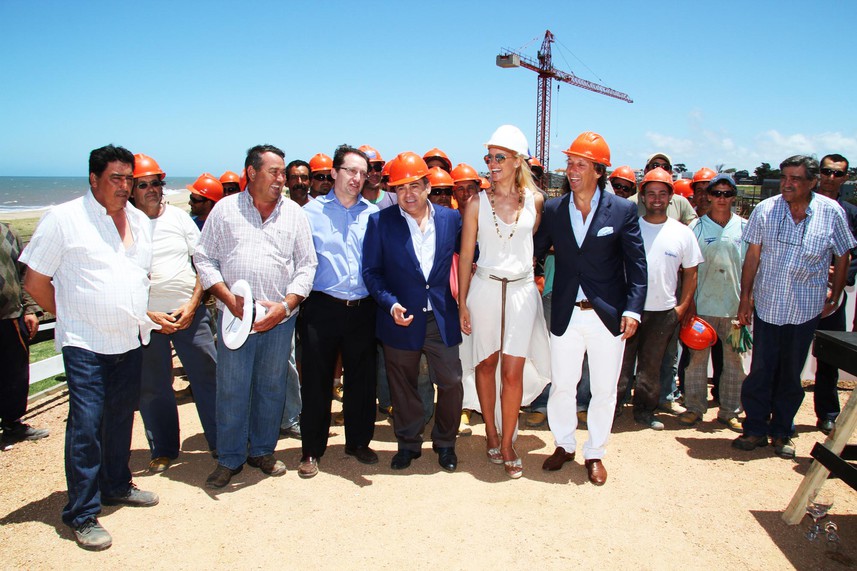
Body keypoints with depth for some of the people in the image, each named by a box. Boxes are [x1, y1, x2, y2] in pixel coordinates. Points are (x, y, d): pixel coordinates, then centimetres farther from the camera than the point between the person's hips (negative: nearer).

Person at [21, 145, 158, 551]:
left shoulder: (140, 221, 11)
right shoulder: (64, 219, -7)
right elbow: (35, 282, -4)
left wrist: (139, 315, 13)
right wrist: (73, 318, 2)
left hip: (131, 340, 6)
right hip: (86, 345, -6)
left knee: (121, 418, 16)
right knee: (86, 425, -5)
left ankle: (117, 486, 34)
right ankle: (82, 514, 6)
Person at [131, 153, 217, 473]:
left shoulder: (179, 218, 6)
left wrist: (192, 305, -5)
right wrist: (150, 316, -11)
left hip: (189, 311, 1)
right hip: (147, 317, -1)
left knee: (209, 376, 2)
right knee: (152, 387, 8)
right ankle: (163, 450, 24)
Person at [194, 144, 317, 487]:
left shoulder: (294, 213, 7)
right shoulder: (225, 209, 4)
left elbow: (306, 265, 6)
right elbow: (205, 259, 3)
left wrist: (285, 305, -7)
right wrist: (230, 300, -9)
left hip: (280, 318, 2)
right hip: (234, 316, -1)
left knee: (272, 388, 11)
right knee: (231, 390, 3)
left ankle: (262, 451, 29)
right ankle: (229, 459, 20)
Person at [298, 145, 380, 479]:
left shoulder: (373, 214, 8)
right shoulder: (311, 212, 2)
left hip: (363, 309, 2)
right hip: (322, 308, -2)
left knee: (363, 378, 10)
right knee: (316, 380, 5)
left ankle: (358, 442, 28)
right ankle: (312, 450, 19)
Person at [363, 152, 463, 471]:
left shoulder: (451, 218, 1)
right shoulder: (380, 222, -4)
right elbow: (372, 271, -3)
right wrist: (391, 303, -16)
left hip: (442, 319, 1)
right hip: (401, 319, -1)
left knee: (451, 383, 5)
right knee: (403, 387, 13)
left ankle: (445, 443, 29)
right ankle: (408, 443, 34)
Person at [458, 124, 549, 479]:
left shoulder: (535, 200, 2)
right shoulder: (477, 203, 0)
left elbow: (540, 242, 13)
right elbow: (466, 254, 2)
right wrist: (462, 302, 0)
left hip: (522, 290, 0)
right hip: (484, 289, 1)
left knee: (512, 371, -2)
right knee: (486, 364, 10)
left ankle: (507, 444, 13)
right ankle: (491, 434, 28)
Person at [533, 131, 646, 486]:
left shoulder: (622, 210, -5)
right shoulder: (553, 210, 1)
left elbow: (636, 265, -4)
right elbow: (533, 252, 6)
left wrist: (632, 310, -11)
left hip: (608, 316, -1)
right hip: (565, 315, 2)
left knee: (604, 390, 11)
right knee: (561, 386, 12)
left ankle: (595, 453, 30)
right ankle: (564, 445, 34)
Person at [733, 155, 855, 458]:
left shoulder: (832, 212, -6)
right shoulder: (765, 210, -5)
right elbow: (753, 255, 1)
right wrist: (745, 296, 0)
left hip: (806, 309, 0)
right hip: (767, 305, 0)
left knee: (791, 374, 10)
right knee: (760, 370, 5)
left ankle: (782, 432, 24)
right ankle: (755, 429, 19)